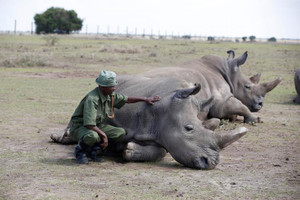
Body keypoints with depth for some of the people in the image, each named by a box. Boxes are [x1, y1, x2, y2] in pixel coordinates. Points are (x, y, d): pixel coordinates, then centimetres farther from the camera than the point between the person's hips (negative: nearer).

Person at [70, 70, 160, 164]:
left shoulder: (110, 95, -2)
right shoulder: (92, 99, -29)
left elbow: (126, 99, 16)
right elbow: (89, 124, -32)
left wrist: (145, 99, 15)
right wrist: (103, 135, -24)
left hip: (97, 126, 9)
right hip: (79, 127, -8)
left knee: (121, 133, -9)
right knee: (92, 136, -42)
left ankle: (91, 149, 5)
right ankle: (79, 151, -6)